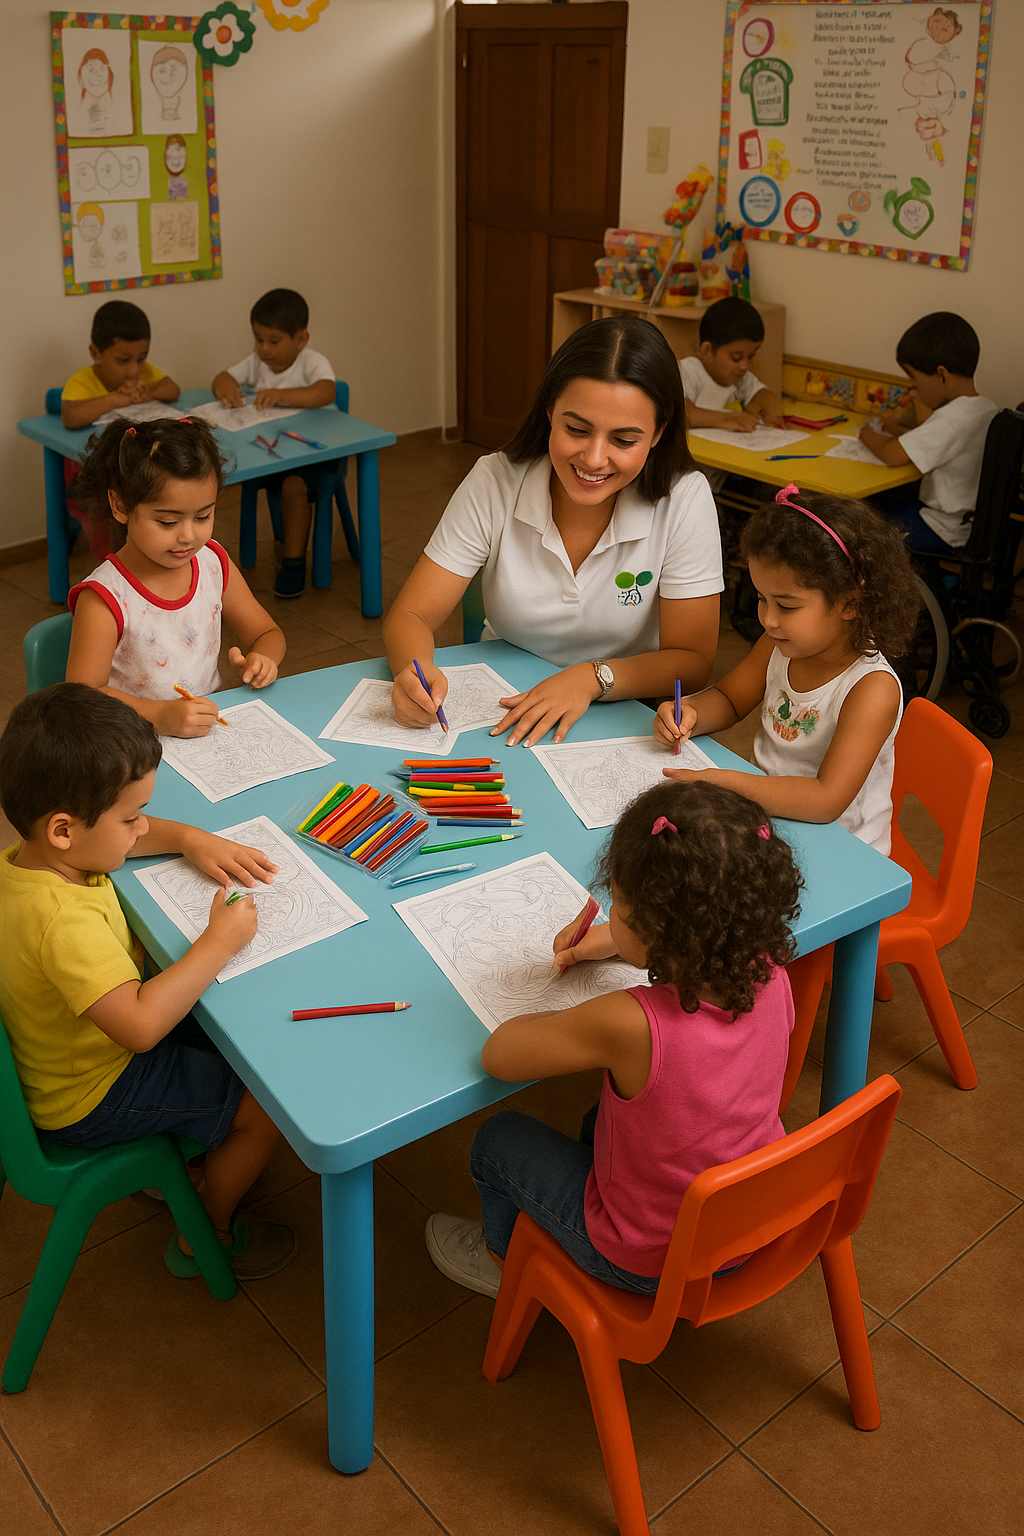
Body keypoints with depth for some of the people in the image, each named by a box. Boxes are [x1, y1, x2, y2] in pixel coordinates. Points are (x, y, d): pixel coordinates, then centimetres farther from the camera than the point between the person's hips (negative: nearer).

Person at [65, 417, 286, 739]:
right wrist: (161, 716, -34)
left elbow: (267, 634, 14)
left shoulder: (213, 563, 3)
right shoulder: (105, 598, -15)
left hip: (212, 726, 3)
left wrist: (262, 659, -10)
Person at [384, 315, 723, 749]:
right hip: (501, 716, 2)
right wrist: (415, 672, -32)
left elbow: (692, 663, -10)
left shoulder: (684, 500, -15)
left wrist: (593, 677, -27)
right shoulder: (493, 483, -12)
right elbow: (410, 616, -9)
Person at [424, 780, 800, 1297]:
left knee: (497, 1140, 16)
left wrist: (569, 1018, -6)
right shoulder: (770, 974, -20)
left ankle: (504, 1257, 47)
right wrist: (617, 942, 7)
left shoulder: (628, 1024, -38)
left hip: (651, 1264, -6)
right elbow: (708, 940, 8)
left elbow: (496, 1055, -21)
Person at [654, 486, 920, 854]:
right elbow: (729, 698, 15)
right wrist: (689, 714, -8)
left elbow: (827, 800, -32)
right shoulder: (780, 644, -3)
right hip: (767, 816, 7)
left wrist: (721, 782, -35)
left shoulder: (873, 689, -25)